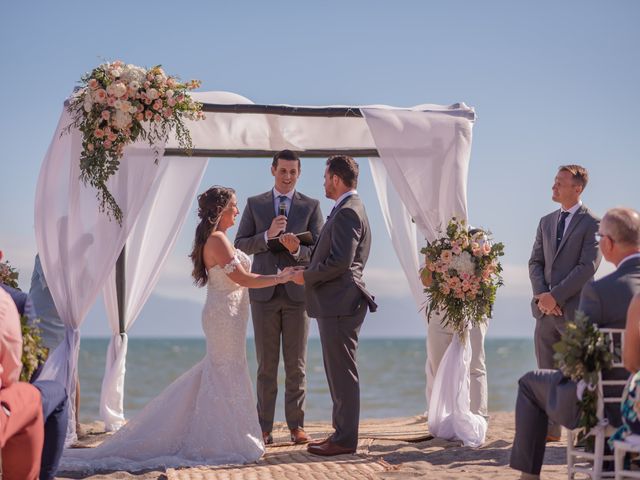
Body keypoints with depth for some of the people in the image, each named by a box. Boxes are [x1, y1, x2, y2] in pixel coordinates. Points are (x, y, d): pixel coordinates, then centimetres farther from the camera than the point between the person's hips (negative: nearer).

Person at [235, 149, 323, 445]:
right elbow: (240, 245, 4)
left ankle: (296, 426, 8)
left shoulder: (311, 206, 7)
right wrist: (267, 236, -13)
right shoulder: (255, 204, 9)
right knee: (266, 365, 3)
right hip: (264, 293, 0)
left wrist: (298, 249, -19)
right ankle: (265, 428, 6)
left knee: (296, 365, 3)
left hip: (297, 292, 0)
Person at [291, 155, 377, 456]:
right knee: (338, 372, 14)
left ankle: (345, 440, -2)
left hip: (340, 304, -11)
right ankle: (341, 433, 21)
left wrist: (307, 276, -11)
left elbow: (341, 262, -22)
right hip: (335, 304, 11)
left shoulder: (347, 212, -15)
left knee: (342, 373, -6)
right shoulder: (348, 210, 18)